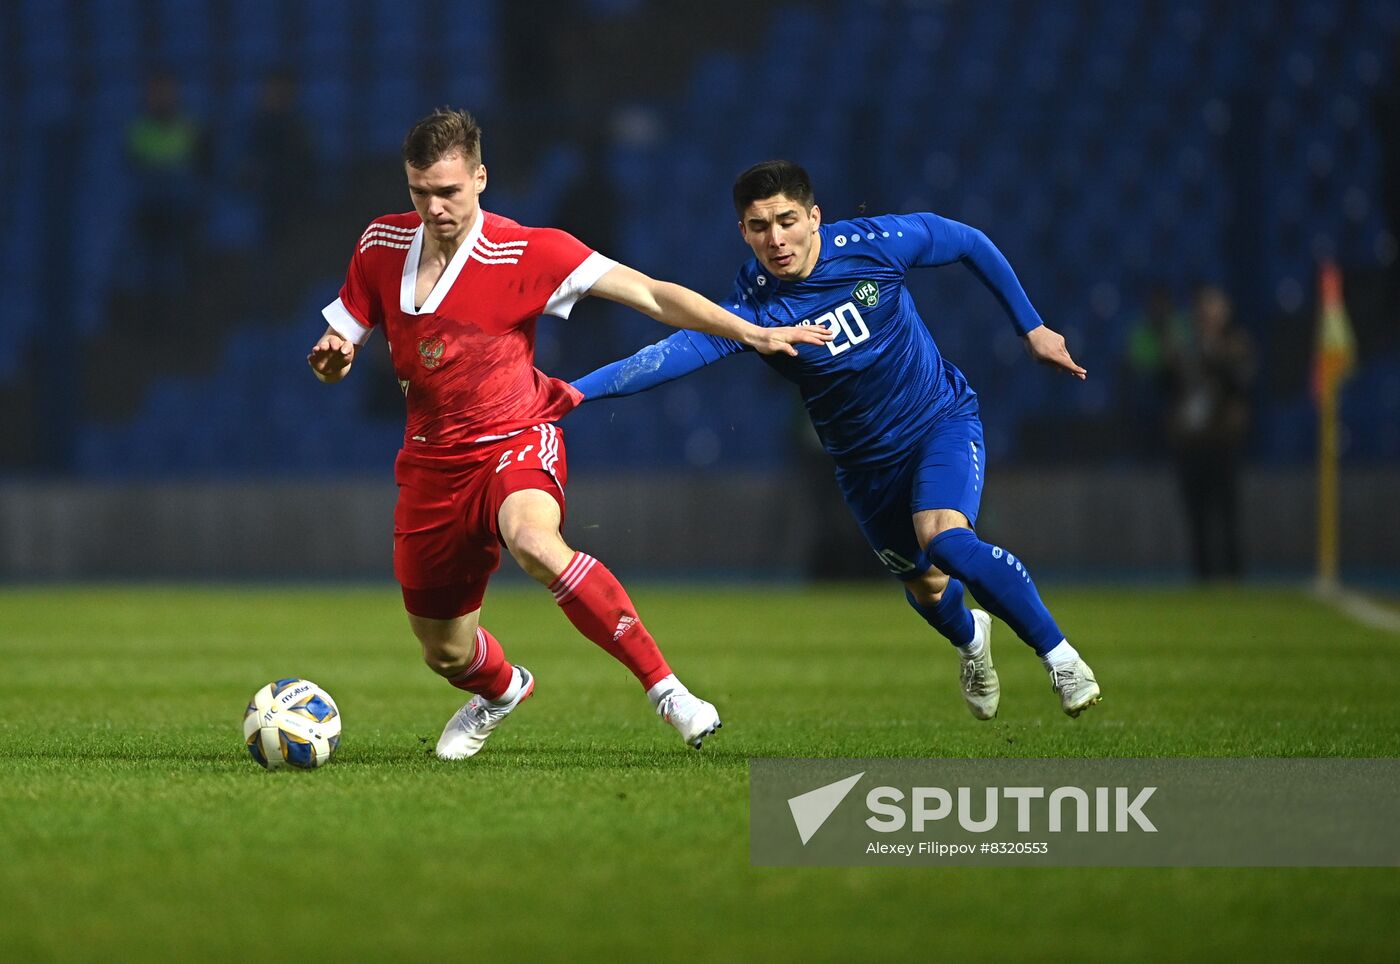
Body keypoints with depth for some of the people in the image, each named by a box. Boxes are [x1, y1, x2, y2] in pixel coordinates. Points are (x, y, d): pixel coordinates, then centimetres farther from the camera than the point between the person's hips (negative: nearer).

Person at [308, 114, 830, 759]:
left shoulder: (525, 252, -14)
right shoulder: (381, 245, -2)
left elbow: (650, 294, -15)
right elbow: (334, 355, 9)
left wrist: (752, 333, -24)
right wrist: (330, 358, -16)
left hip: (513, 442, -5)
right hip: (431, 460, 5)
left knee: (534, 542, -40)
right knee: (446, 654, 12)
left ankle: (664, 688, -33)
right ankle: (501, 689, 52)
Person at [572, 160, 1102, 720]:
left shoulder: (874, 244, -21)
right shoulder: (752, 307, -23)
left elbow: (972, 244, -3)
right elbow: (672, 354, -36)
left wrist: (1030, 327, 3)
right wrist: (573, 391, -50)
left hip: (942, 420, -2)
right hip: (864, 459, 2)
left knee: (945, 541, -28)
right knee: (925, 587, 14)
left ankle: (1060, 657, -11)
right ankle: (971, 639, 53)